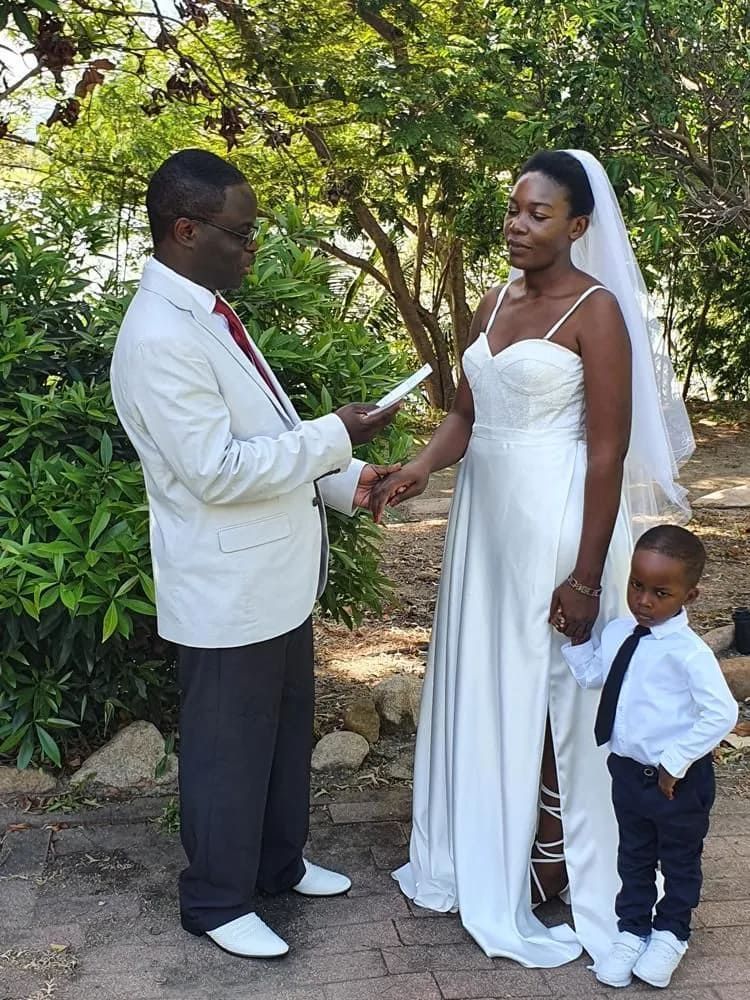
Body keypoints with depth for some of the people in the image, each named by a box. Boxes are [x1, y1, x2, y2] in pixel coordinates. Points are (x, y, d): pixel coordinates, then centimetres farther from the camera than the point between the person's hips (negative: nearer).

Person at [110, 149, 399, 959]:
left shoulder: (208, 314, 8)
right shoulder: (159, 338, -23)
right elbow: (217, 470, -27)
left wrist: (344, 479, 6)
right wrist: (336, 436, -22)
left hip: (276, 575, 10)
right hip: (226, 592, -9)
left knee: (287, 732, 23)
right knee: (228, 751, 9)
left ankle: (279, 862, 43)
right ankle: (216, 901, 29)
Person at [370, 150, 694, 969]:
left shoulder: (597, 310, -12)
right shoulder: (494, 303, 10)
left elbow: (608, 452, -15)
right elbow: (464, 412, 9)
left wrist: (587, 575, -17)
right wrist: (420, 468, -12)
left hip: (554, 522, -7)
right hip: (486, 514, 7)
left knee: (548, 696, 4)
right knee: (483, 685, 15)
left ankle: (551, 877, 22)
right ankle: (483, 858, 32)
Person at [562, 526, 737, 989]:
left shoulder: (688, 652, -26)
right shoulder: (618, 633, -4)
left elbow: (722, 713, -28)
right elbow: (591, 673, 11)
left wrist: (675, 762, -23)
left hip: (677, 780, -6)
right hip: (628, 771, 6)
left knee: (680, 860, 19)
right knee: (634, 856, 22)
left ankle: (670, 935, 40)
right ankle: (632, 932, 40)